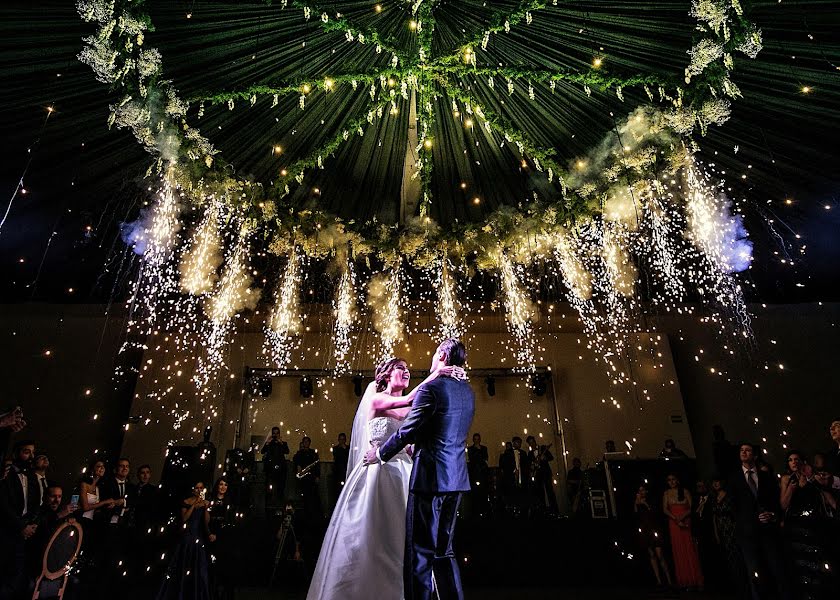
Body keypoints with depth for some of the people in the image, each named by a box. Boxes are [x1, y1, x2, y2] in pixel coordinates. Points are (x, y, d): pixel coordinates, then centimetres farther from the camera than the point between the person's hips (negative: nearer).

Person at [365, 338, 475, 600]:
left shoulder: (431, 388, -15)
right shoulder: (468, 391, 10)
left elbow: (407, 431, -14)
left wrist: (380, 453, 3)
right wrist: (415, 444, 30)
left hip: (430, 477, -8)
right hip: (456, 479, 8)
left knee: (420, 551, 4)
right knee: (443, 549, 19)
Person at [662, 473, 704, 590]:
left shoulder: (685, 491, 3)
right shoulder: (666, 493, 5)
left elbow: (691, 507, -2)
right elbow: (665, 509, -1)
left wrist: (683, 516, -17)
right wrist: (676, 519, -15)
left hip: (686, 522, -1)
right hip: (674, 523, 1)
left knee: (690, 549, -1)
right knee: (678, 550, 2)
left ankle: (694, 579, 8)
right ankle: (684, 581, 8)